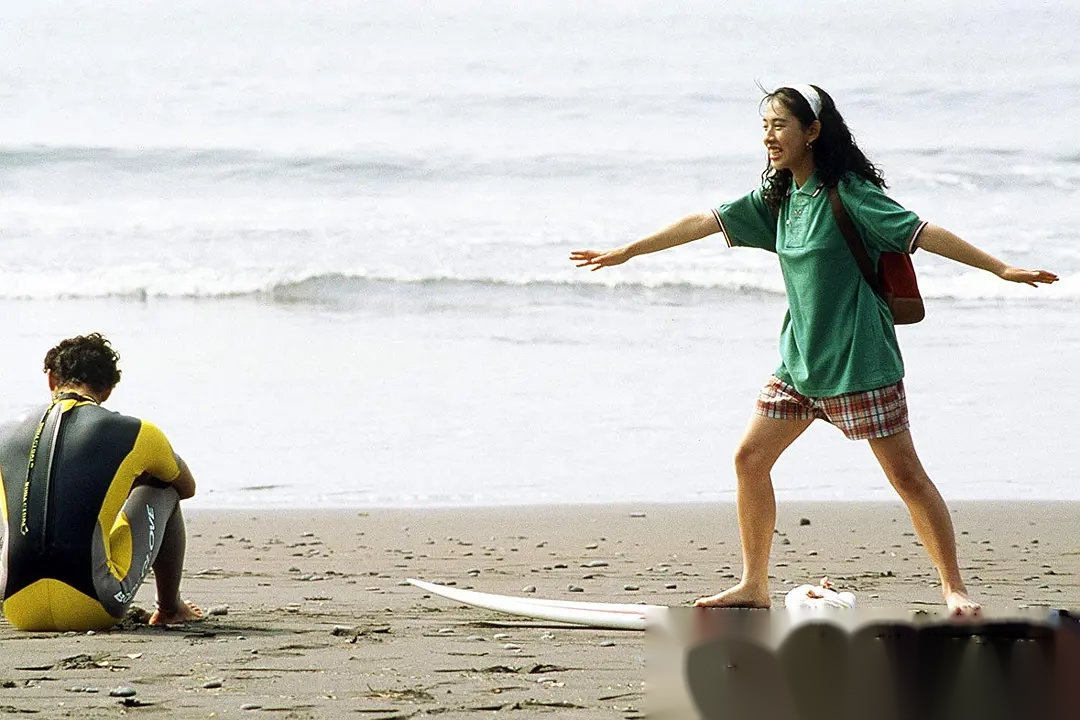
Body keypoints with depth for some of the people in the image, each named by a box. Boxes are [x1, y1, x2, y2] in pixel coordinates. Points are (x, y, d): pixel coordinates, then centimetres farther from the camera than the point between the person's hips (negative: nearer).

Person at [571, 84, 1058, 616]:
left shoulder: (847, 194, -14)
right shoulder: (778, 198, 7)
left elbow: (921, 233, -18)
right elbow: (704, 223, 12)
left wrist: (1000, 268, -23)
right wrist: (626, 252, 16)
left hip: (858, 361, -8)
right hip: (800, 358, 8)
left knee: (905, 475, -7)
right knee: (750, 458, 6)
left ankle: (954, 588, -1)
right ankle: (754, 586, 16)